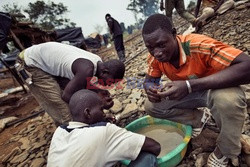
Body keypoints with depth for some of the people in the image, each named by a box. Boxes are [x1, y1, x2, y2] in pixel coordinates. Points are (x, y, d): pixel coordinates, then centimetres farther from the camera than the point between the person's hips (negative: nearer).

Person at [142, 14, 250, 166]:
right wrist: (151, 89, -29)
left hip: (215, 88, -4)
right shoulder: (155, 57, -16)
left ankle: (224, 151, -7)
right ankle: (199, 118, 9)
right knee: (151, 106, -10)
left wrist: (189, 85, -46)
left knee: (228, 99, -38)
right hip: (189, 93, 5)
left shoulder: (198, 45, -34)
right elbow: (149, 80, -3)